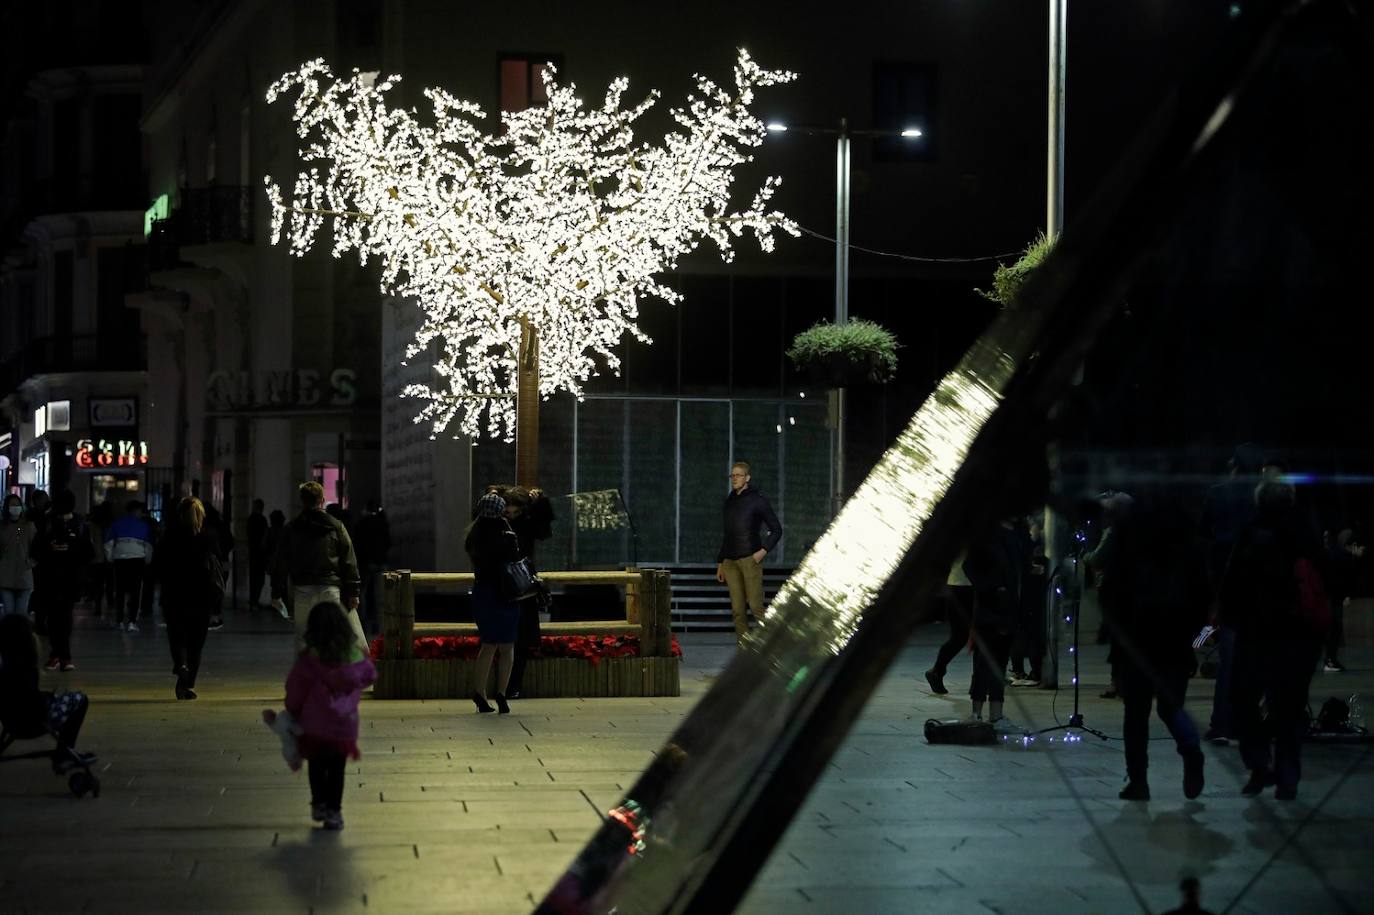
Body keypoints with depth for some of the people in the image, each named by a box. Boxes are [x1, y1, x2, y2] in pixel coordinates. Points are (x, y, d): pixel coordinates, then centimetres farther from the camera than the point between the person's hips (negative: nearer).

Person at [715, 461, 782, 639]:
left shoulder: (757, 500, -1)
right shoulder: (729, 501, 17)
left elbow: (776, 529, 0)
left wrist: (763, 550, -13)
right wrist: (720, 563, 20)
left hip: (750, 559, -6)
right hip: (730, 561, 6)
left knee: (756, 607, -13)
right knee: (737, 610, 2)